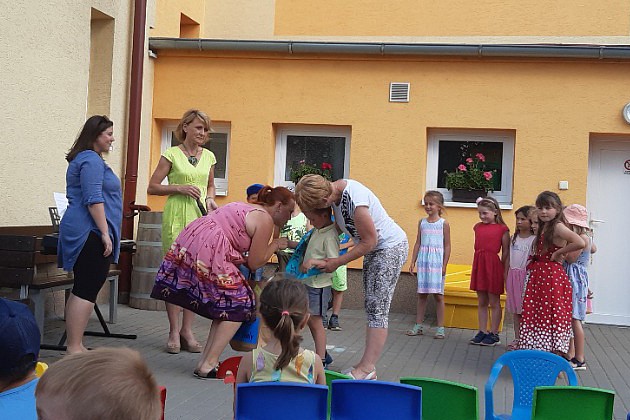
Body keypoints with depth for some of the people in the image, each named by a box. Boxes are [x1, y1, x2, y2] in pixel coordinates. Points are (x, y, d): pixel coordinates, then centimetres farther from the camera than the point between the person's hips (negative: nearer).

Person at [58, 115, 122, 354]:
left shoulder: (85, 159, 22)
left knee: (81, 290, 11)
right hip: (91, 233, -11)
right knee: (86, 291, -10)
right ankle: (75, 348, -10)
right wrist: (105, 233, -20)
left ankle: (74, 346, 15)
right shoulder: (91, 160, -12)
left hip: (80, 233, 11)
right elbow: (93, 199, -20)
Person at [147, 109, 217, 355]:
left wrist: (210, 198, 5)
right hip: (176, 217, -4)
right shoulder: (172, 154, -1)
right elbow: (152, 188, -1)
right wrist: (179, 188, -13)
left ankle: (187, 330, 11)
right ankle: (174, 332, 3)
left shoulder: (209, 156, 12)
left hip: (201, 218, 4)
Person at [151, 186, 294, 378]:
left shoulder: (246, 208, 26)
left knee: (224, 305, 15)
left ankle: (205, 361, 13)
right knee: (238, 306, 0)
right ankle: (208, 365, -3)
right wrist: (274, 246, 12)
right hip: (208, 252, -9)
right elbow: (255, 263, 0)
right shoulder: (265, 220, -2)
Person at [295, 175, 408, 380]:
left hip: (391, 247, -9)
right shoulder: (335, 190, -5)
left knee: (377, 309, -11)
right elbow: (340, 225, 13)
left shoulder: (354, 200, -31)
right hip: (374, 249, 9)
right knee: (372, 308, 8)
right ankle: (368, 367, 10)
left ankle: (367, 368, -9)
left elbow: (369, 241, -23)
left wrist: (337, 263, -15)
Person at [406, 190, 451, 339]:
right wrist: (413, 262, 6)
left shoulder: (443, 223, -1)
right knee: (421, 294, 6)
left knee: (438, 294, -1)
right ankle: (418, 326, 13)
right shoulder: (422, 222, 9)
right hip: (423, 260, 3)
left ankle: (440, 328, 6)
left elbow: (447, 245, -1)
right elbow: (418, 243, 11)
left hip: (437, 261, -3)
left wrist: (444, 265, -7)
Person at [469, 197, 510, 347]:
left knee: (494, 302, 5)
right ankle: (482, 332, 19)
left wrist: (506, 271, -8)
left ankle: (494, 334, 12)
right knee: (481, 302, 11)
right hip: (479, 265, 5)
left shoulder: (502, 229, -6)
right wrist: (476, 266, 9)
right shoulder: (478, 227, 9)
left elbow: (506, 252, -5)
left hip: (494, 265, -5)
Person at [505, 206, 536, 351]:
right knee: (515, 310, 10)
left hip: (526, 275, -6)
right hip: (513, 275, 6)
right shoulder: (514, 238, 12)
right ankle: (517, 339, 17)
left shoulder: (534, 239, -8)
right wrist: (507, 278, 14)